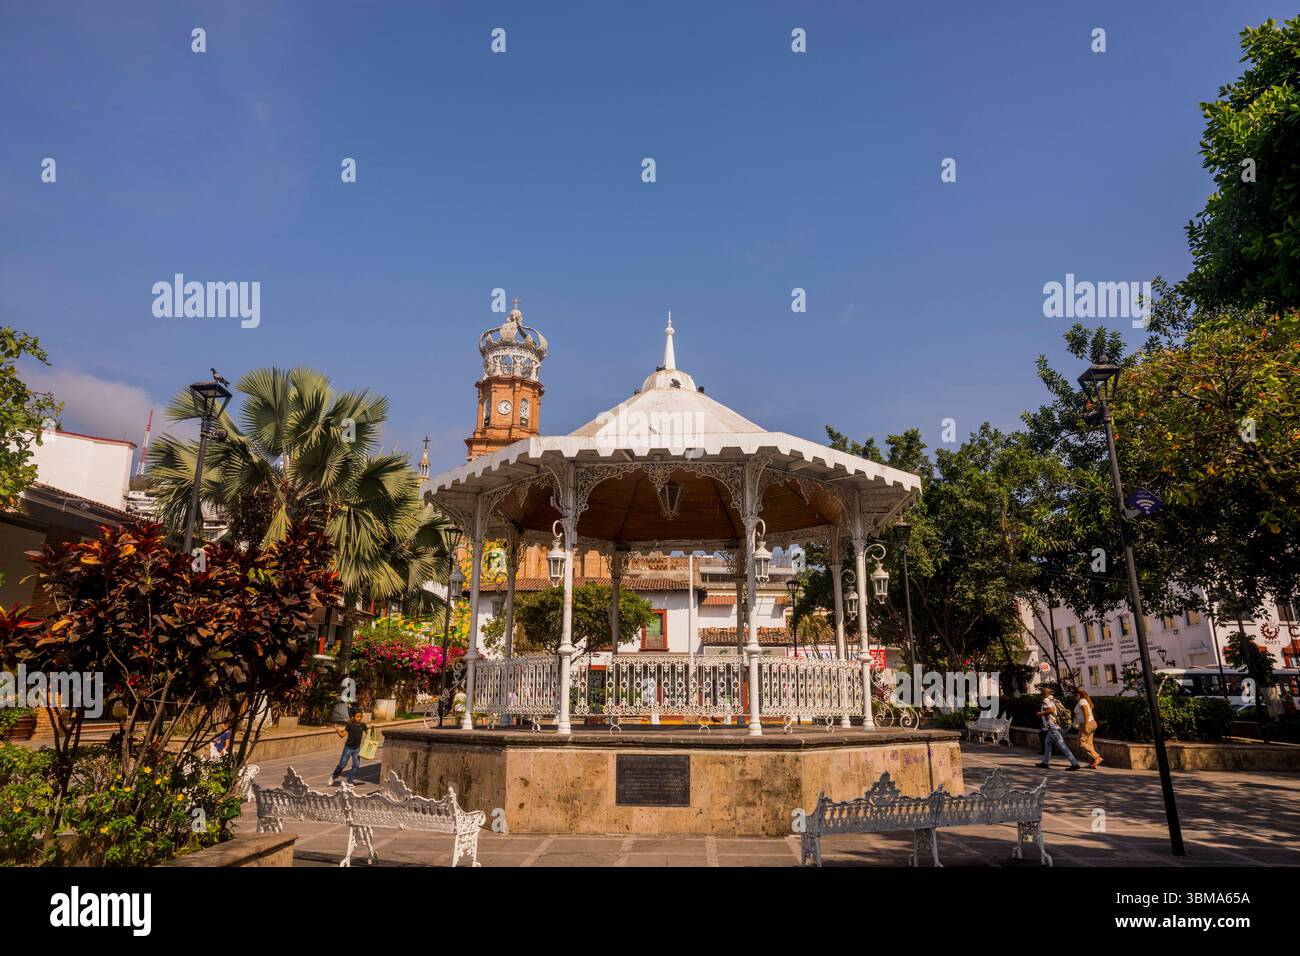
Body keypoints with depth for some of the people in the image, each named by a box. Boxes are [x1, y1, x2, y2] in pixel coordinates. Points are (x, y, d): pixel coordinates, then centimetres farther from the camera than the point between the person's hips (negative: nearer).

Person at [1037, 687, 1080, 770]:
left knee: (1062, 745, -9)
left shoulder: (1046, 700, -13)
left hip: (1053, 726, -10)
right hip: (1054, 726, 10)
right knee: (1047, 742, 19)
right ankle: (1045, 762, 23)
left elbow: (1051, 710, -27)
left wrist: (1041, 713, -14)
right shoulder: (1052, 699, 13)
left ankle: (1074, 763, -11)